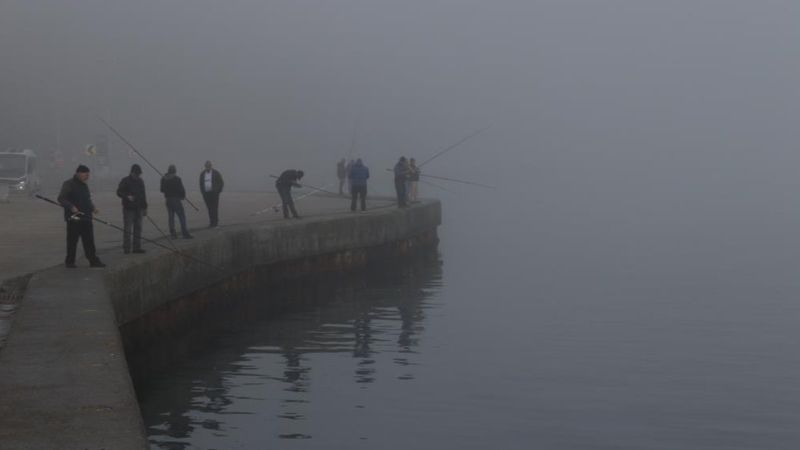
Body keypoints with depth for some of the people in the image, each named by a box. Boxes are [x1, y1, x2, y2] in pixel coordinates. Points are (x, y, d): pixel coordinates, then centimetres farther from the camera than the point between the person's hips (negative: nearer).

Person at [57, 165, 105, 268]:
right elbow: (61, 198, -15)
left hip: (86, 218, 7)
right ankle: (69, 261, 8)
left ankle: (93, 260, 7)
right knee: (72, 241, 0)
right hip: (74, 218, -7)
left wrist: (92, 207, 12)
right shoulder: (69, 184, -7)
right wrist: (71, 207, -27)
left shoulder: (84, 185, 19)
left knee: (89, 241, 5)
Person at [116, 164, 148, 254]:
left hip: (138, 209, 6)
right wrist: (127, 196, -27)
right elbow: (119, 192, -9)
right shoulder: (125, 181, -5)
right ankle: (126, 248, -1)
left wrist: (145, 207, 20)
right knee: (127, 229, -5)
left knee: (138, 228, 7)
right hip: (128, 209, -6)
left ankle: (137, 247, 12)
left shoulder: (140, 181, 14)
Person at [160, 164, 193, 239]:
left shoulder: (163, 179, 1)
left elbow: (162, 190, 9)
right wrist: (183, 196, 5)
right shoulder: (177, 179, -15)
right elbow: (181, 189, -13)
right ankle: (185, 234, -5)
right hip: (176, 200, -6)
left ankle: (173, 234, 13)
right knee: (182, 217, -1)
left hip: (168, 200, 6)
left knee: (171, 217, 12)